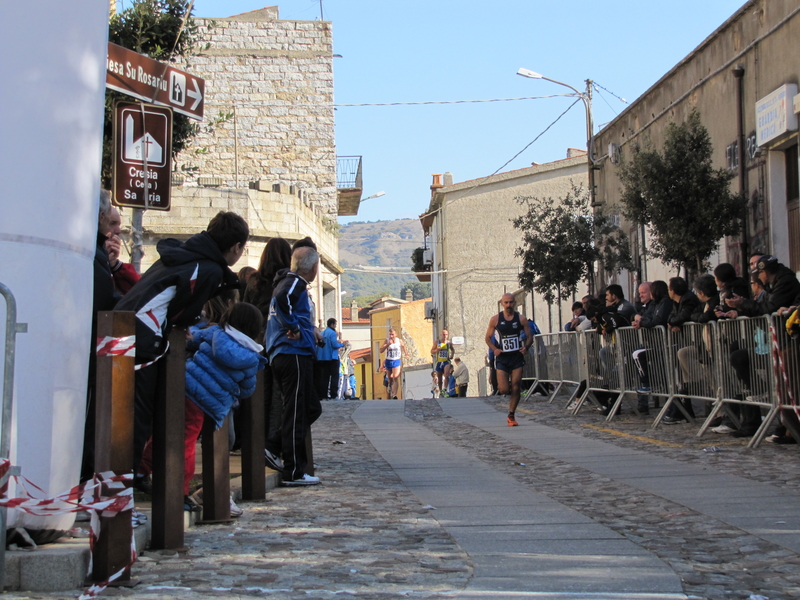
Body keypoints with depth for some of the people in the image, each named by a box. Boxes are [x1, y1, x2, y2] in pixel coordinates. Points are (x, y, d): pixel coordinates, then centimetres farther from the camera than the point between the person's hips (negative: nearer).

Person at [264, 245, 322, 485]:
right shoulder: (295, 283, -9)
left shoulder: (290, 282, 20)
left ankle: (273, 448, 13)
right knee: (297, 413, -6)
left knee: (311, 409, 16)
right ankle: (294, 472, -2)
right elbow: (282, 298, -31)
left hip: (280, 355, 10)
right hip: (294, 354, -10)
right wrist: (293, 327, -20)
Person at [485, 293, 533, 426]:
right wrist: (494, 349, -12)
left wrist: (526, 347, -14)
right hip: (502, 358, -1)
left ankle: (511, 416, 12)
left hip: (517, 357, 1)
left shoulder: (521, 319, 0)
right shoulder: (495, 319, -2)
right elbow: (488, 337, 5)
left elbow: (530, 336, 6)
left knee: (515, 388, -1)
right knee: (504, 389, -8)